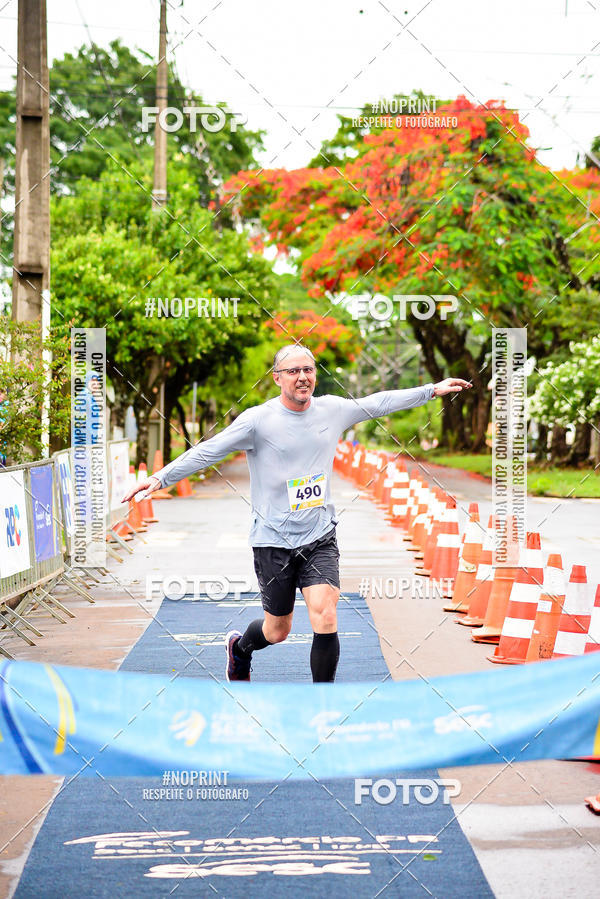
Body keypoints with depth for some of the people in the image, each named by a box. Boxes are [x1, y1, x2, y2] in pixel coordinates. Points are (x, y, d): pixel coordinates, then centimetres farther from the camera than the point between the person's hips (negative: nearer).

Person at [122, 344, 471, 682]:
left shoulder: (333, 409, 2)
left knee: (326, 619, -15)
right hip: (274, 541, -2)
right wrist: (160, 478, -18)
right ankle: (239, 646, 46)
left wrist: (432, 390, 18)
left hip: (320, 539, 2)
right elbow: (207, 451, -9)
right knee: (277, 631, 10)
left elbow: (379, 402, 15)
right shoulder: (258, 419, -10)